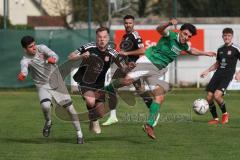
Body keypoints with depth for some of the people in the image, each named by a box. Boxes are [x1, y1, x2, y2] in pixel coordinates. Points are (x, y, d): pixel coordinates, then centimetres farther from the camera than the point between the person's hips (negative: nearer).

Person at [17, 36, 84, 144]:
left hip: (56, 81, 2)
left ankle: (79, 133, 12)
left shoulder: (42, 48, -9)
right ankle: (48, 122, 6)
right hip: (43, 85, -2)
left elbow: (54, 55, -23)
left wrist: (53, 59, -48)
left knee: (69, 106, -1)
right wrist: (22, 74, -62)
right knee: (45, 105, -28)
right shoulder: (25, 59, -15)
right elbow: (24, 67, -37)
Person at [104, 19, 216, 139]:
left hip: (157, 71, 7)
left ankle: (149, 125, -4)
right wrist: (169, 24, -50)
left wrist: (205, 53, 43)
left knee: (160, 97, -9)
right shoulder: (171, 35, -10)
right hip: (148, 61, -7)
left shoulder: (184, 45, 13)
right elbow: (159, 30, -31)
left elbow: (191, 51, 38)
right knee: (128, 80, -29)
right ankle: (107, 89, -2)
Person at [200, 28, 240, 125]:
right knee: (209, 97, -4)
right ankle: (215, 119, 13)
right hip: (218, 74, 6)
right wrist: (207, 71, 16)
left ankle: (225, 114, 3)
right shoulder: (220, 49, 13)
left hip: (227, 76, -6)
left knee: (217, 96, -23)